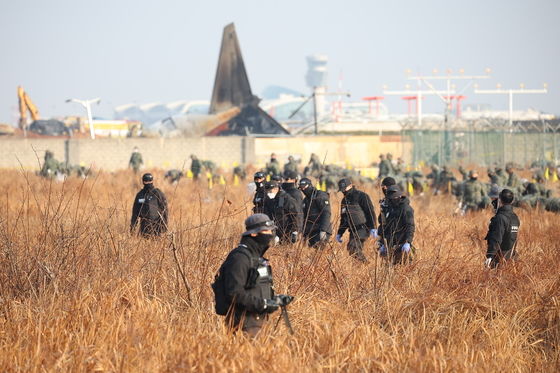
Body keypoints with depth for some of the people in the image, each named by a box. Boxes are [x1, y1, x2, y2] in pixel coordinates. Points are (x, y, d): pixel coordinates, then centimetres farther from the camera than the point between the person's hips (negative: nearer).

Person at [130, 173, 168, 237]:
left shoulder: (158, 193, -1)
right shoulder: (140, 195, 10)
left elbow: (164, 210, -3)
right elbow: (135, 211, 15)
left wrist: (164, 225, -9)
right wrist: (133, 225, 11)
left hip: (156, 225, -4)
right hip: (144, 226, 4)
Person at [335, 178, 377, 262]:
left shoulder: (361, 196, -7)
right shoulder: (345, 200, 17)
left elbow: (371, 212, -13)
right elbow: (343, 219, 26)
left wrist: (373, 228, -21)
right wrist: (339, 233, 22)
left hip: (363, 228, -8)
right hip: (353, 230, 8)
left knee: (352, 248, -22)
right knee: (356, 250, 1)